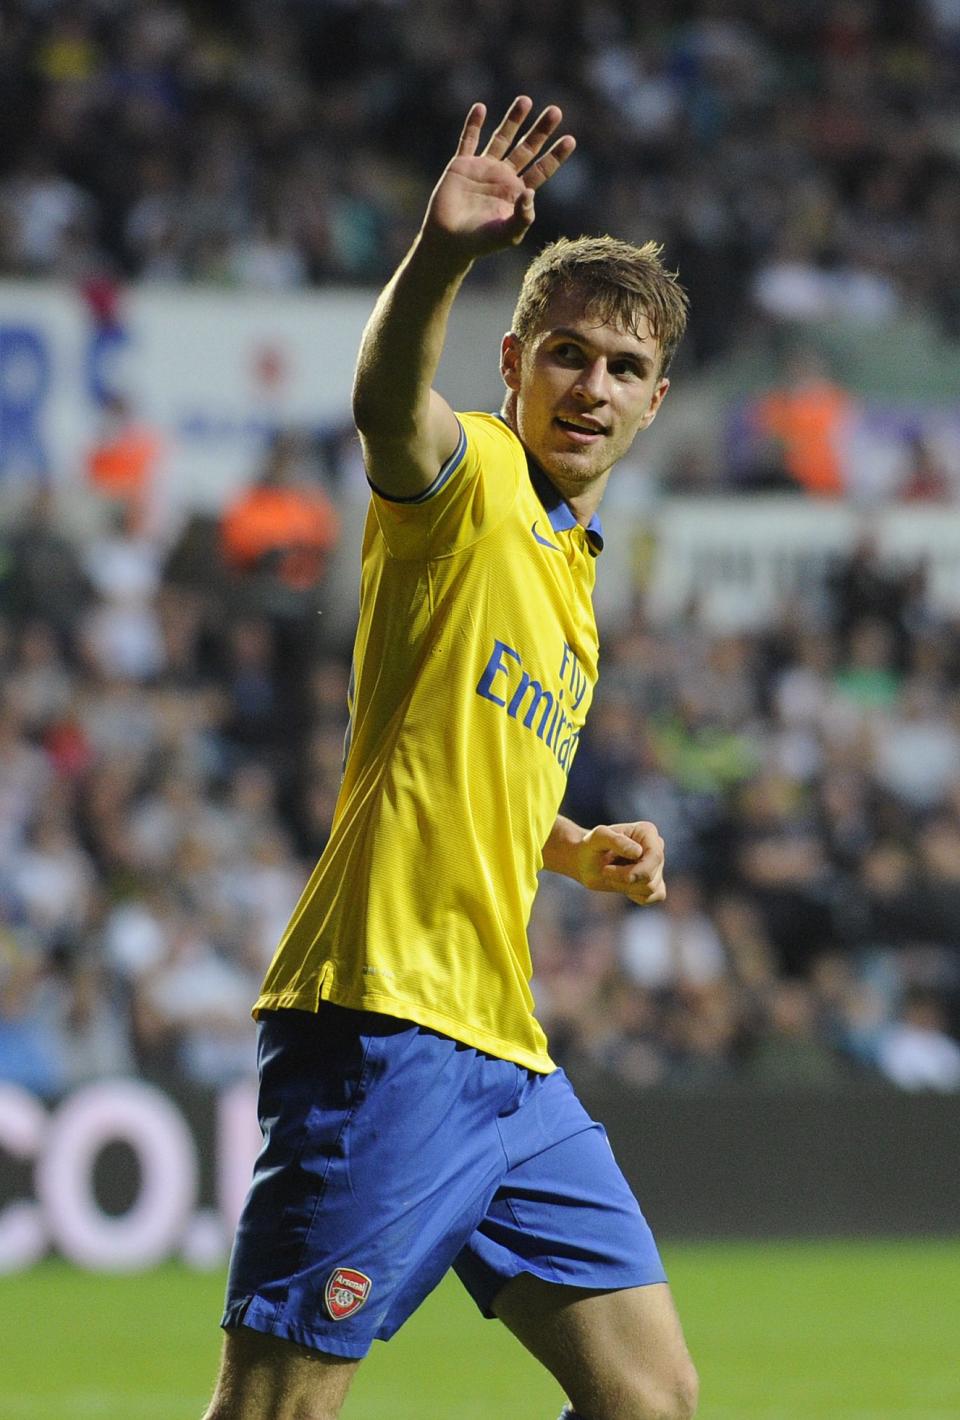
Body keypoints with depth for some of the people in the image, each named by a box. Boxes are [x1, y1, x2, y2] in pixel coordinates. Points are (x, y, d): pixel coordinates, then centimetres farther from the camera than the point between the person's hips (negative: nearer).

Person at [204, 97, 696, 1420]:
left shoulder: (568, 563, 21)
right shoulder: (469, 479, -4)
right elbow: (387, 402, -30)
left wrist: (576, 851, 17)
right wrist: (440, 255, -49)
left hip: (504, 1052, 9)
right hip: (387, 1025, -9)